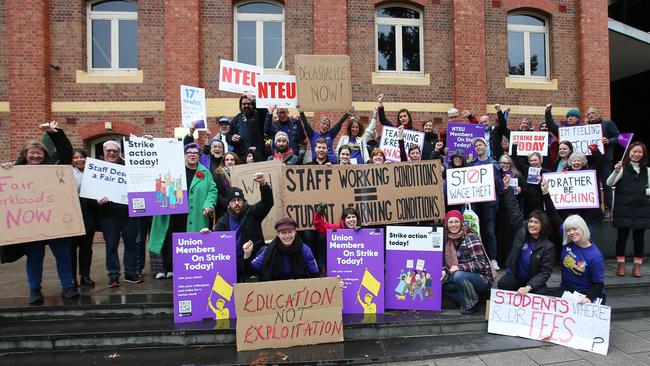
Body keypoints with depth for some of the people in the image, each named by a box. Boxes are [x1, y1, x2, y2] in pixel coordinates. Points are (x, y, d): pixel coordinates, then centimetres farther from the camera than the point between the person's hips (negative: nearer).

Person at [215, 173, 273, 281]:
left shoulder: (252, 212, 3)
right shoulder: (223, 221, 11)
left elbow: (267, 203, -12)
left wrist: (263, 184, -30)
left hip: (253, 259, -3)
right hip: (232, 261, 3)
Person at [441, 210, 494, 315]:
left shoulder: (470, 238, -14)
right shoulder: (448, 240, 5)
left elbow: (481, 263, -20)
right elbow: (447, 262, 10)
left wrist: (459, 267, -31)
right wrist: (444, 271, -13)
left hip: (482, 279, -6)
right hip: (465, 278, 6)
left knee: (458, 276, -34)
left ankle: (472, 304, -11)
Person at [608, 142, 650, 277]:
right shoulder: (623, 168, -1)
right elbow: (609, 183, -14)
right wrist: (616, 171, -30)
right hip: (623, 207, -3)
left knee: (639, 237, 6)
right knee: (622, 236, 3)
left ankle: (637, 265, 16)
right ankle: (620, 264, 14)